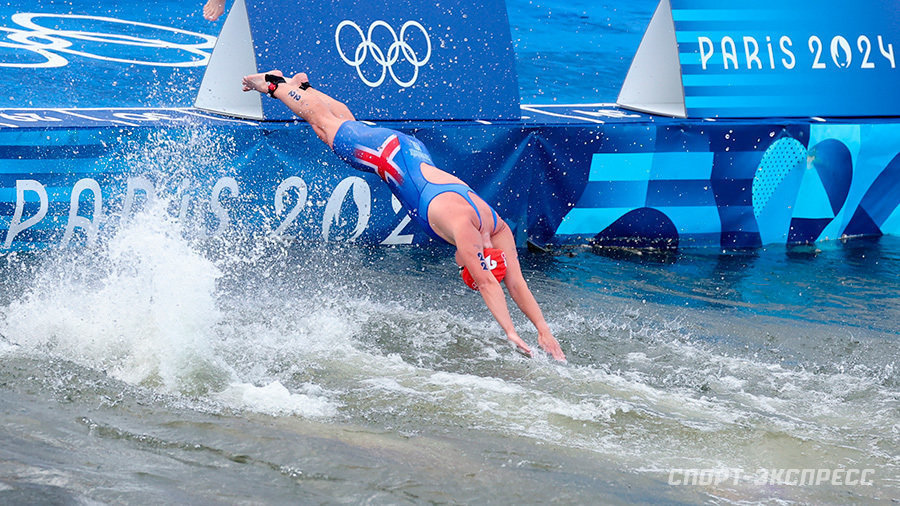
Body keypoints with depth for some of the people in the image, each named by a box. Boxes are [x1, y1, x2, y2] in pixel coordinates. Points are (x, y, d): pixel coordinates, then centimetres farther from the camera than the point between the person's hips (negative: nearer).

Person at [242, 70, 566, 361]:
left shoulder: (499, 230, -21)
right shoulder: (461, 222, -39)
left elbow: (516, 283, -17)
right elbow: (486, 283, -42)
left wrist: (543, 329, -25)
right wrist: (510, 332, -46)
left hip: (413, 153, 5)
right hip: (390, 154, -5)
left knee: (347, 123, 28)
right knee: (326, 125, 17)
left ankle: (300, 85, 50)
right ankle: (274, 85, 38)